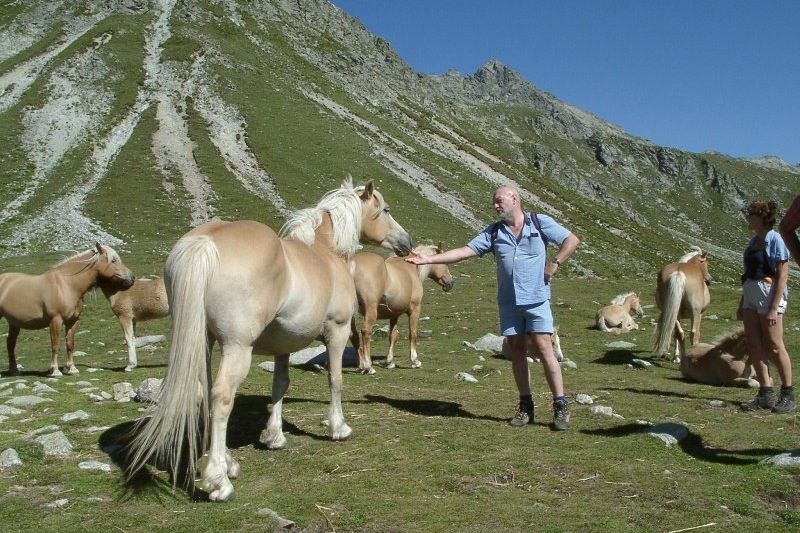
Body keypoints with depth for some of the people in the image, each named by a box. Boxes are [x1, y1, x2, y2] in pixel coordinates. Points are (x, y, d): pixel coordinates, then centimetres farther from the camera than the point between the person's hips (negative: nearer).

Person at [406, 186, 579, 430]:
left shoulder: (540, 223, 0)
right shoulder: (494, 232, 8)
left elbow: (572, 240, 3)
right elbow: (465, 250, 2)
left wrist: (554, 264, -9)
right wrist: (428, 259, -6)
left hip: (536, 299, -4)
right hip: (509, 302, 4)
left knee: (544, 348, -9)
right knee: (517, 350, 6)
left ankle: (560, 406, -1)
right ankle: (526, 405, 15)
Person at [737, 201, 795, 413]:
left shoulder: (775, 239, -10)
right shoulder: (754, 240, 14)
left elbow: (782, 276, -14)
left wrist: (773, 308, -19)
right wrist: (742, 305, 20)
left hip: (770, 294, -8)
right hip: (751, 294, 8)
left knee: (774, 346, -1)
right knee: (753, 344, 4)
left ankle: (788, 395, 13)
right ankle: (765, 395, 11)